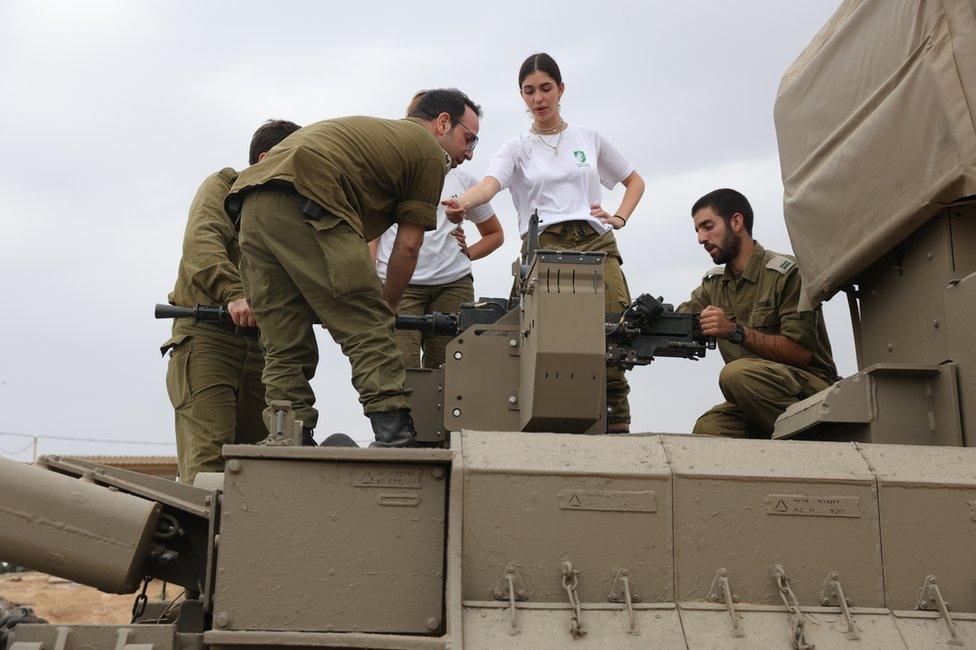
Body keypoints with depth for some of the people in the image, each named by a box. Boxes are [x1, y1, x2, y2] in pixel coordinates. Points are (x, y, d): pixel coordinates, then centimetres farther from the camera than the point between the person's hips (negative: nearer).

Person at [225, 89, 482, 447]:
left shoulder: (376, 131, 37)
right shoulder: (429, 150, 13)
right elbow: (408, 245, 11)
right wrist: (386, 307, 24)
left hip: (250, 207, 8)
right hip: (306, 202, -8)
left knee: (285, 349, 9)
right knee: (368, 331, -5)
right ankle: (396, 440, -9)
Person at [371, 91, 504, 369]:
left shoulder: (462, 181, 18)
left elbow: (495, 234, 29)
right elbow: (370, 236, 7)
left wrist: (467, 253, 9)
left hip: (454, 284, 3)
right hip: (398, 284, -3)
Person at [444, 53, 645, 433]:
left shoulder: (589, 139, 20)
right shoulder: (518, 148, 14)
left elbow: (635, 181, 31)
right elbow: (489, 184, -8)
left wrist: (619, 218, 11)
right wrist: (461, 203, -31)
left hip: (596, 244, 1)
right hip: (542, 248, -1)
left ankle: (617, 426, -13)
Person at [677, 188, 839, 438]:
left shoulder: (787, 273, -8)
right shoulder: (713, 284, 15)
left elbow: (801, 353, -16)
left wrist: (736, 332, -24)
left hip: (810, 384, -4)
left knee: (737, 373, -34)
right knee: (707, 428, -28)